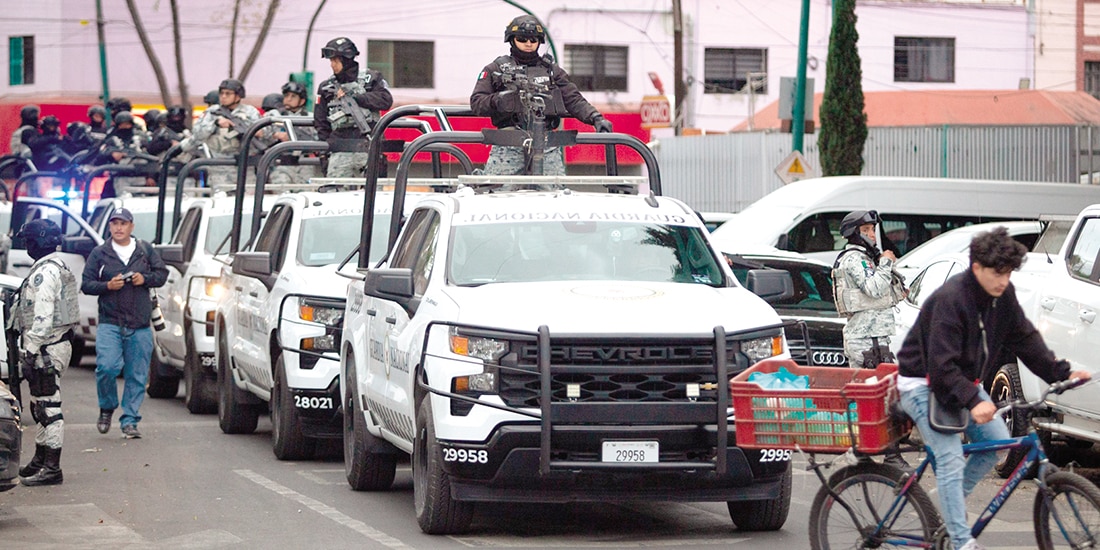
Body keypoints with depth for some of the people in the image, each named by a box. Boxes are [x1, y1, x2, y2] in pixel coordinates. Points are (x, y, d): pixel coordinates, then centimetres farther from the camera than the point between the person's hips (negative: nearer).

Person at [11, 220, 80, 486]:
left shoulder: (46, 272, -17)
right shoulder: (54, 267, 18)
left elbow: (43, 316, -23)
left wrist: (31, 349, -23)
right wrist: (29, 349, 23)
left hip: (46, 349, -11)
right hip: (54, 345, 11)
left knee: (48, 407, -9)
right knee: (41, 406, 19)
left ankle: (51, 468, -8)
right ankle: (40, 461, 29)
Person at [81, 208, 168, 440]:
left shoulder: (146, 250, 10)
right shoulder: (99, 253, 6)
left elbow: (162, 273, 14)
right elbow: (86, 285, 5)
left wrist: (145, 279, -6)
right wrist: (108, 285, -13)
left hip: (140, 325, 2)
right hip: (110, 323, -2)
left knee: (137, 375, 1)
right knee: (107, 366, -18)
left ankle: (129, 421, 9)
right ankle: (107, 408, 7)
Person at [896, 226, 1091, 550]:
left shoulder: (1003, 295, -5)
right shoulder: (950, 300, -30)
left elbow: (1025, 339, 3)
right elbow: (941, 365, -32)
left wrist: (1062, 374, -5)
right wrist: (972, 402, -42)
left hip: (962, 381, 8)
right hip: (923, 383, -8)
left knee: (998, 441, -3)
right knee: (951, 459, -18)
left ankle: (949, 501, 16)